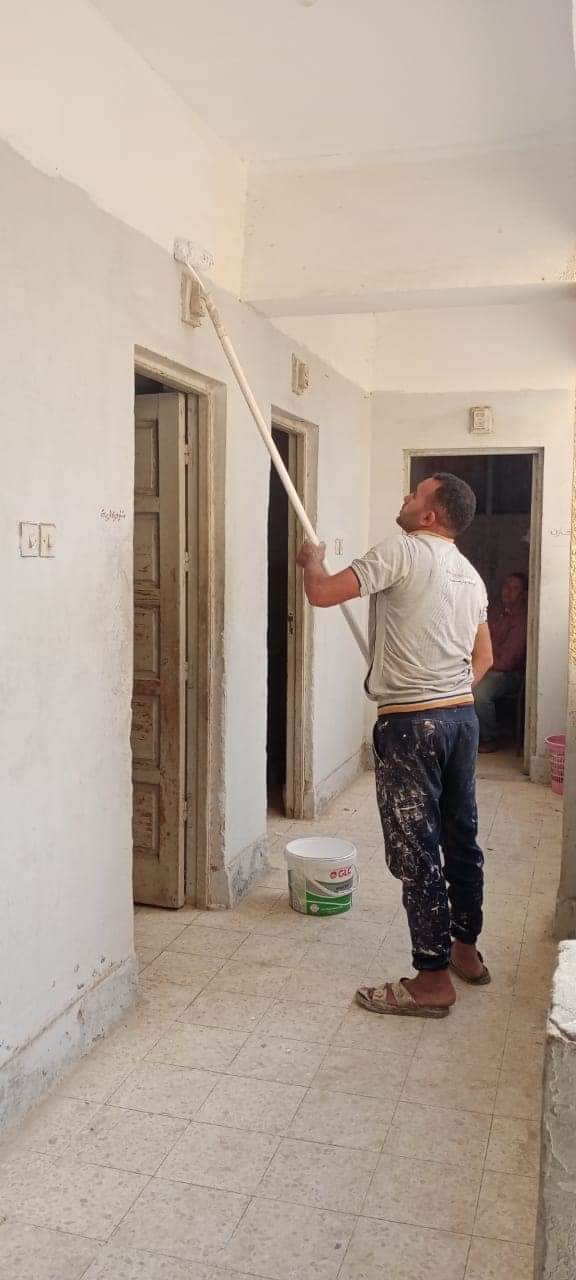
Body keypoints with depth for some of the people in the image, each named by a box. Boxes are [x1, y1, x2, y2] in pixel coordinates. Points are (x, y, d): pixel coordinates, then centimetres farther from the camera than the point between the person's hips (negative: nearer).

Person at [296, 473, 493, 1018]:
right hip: (461, 715, 9)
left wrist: (312, 559, 6)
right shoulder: (470, 575, 14)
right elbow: (483, 658, 20)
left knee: (416, 851, -2)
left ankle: (432, 980, 7)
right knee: (461, 838, 18)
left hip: (411, 724, -9)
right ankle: (465, 949, 32)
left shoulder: (403, 551, -11)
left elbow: (322, 593, -15)